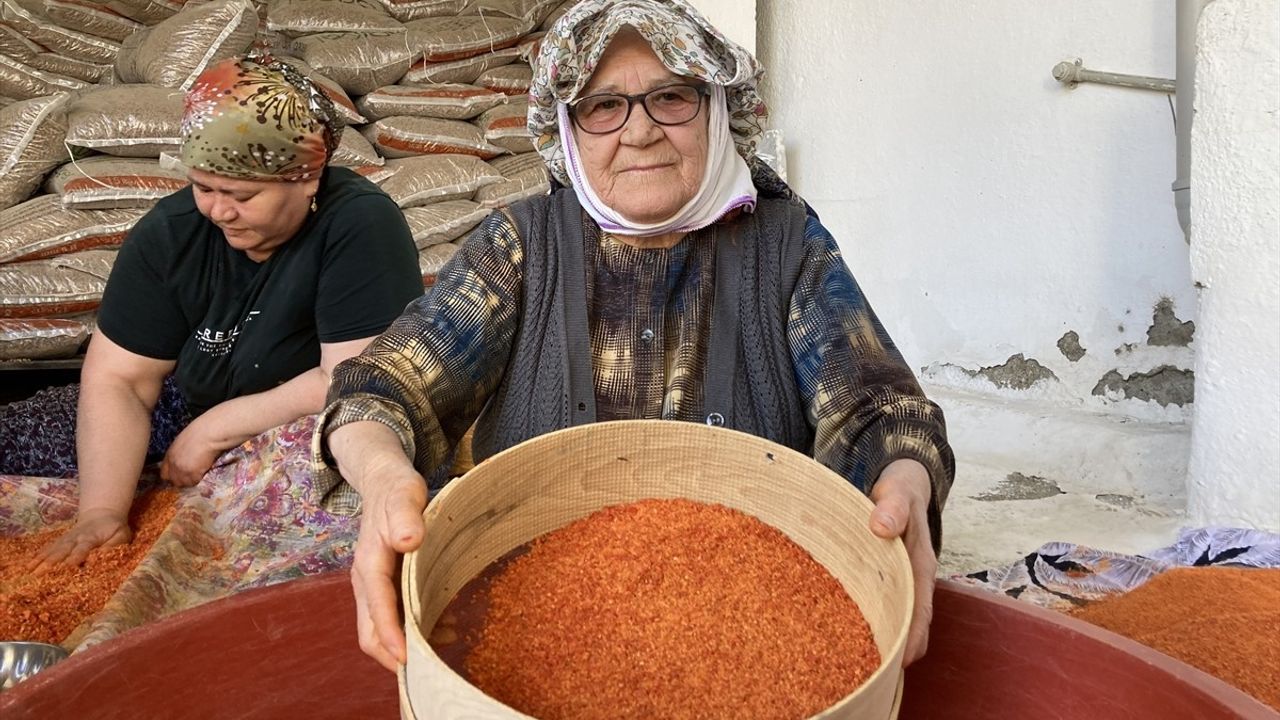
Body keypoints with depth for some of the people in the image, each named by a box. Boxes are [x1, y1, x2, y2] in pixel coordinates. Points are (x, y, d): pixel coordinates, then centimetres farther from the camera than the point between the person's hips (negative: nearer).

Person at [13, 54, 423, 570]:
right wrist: (102, 512, -20)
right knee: (17, 434, 0)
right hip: (193, 418, 5)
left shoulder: (360, 225, -24)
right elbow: (117, 379, -8)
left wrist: (213, 430, -21)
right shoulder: (168, 232, -9)